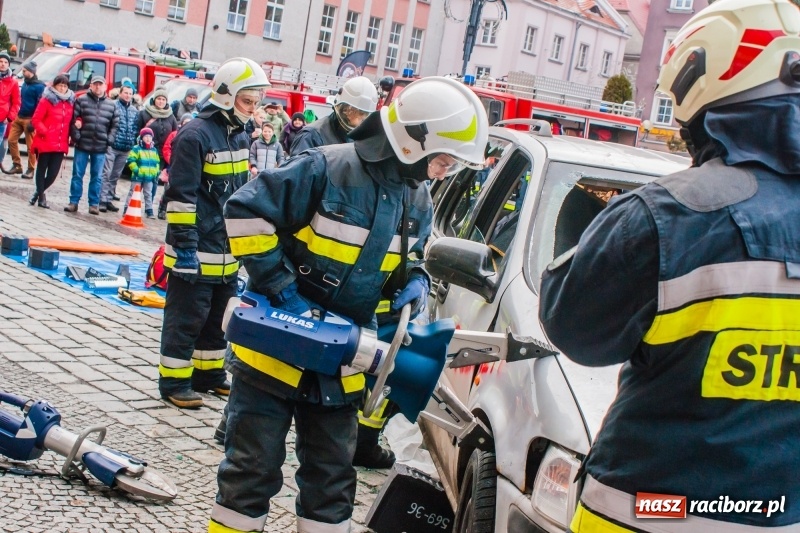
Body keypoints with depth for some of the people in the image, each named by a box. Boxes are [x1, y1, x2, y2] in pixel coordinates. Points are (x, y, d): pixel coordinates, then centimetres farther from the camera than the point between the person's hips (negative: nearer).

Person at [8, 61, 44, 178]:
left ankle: (31, 170, 4)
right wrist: (16, 114, 15)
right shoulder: (25, 83, 16)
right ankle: (17, 165, 13)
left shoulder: (39, 86, -11)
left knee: (30, 145, -3)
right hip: (19, 117, 8)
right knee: (12, 140, 4)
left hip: (29, 119, -8)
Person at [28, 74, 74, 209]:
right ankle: (41, 196, 18)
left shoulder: (70, 102, 10)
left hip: (61, 144, 4)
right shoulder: (47, 100, -4)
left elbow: (71, 121, 18)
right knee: (42, 169, 8)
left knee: (53, 172, 3)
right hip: (45, 142, -4)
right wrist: (44, 132, -14)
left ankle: (39, 192, 26)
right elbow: (36, 119, -6)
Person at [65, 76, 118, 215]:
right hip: (82, 145, -1)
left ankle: (94, 204, 13)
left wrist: (109, 140, -1)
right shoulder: (81, 100, 2)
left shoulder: (111, 105, 8)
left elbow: (115, 125, 11)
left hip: (100, 147, 1)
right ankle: (74, 202, 10)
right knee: (77, 175, 3)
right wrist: (76, 137, -10)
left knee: (97, 177, 6)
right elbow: (73, 119, -2)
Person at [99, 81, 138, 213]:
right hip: (112, 146, -6)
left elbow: (136, 128, 17)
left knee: (115, 175, 12)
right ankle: (103, 200, -6)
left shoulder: (134, 111, 14)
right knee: (106, 173, -6)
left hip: (126, 148, 6)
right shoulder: (113, 105, -4)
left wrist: (133, 141, 6)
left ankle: (109, 199, 18)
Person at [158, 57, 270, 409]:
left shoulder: (240, 136, 12)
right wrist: (184, 244, -20)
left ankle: (209, 373, 31)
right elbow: (180, 195, -18)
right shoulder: (195, 135, -16)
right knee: (187, 318, 0)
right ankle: (174, 381, 11)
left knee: (218, 317, 18)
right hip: (198, 252, -9)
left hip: (228, 251, 9)